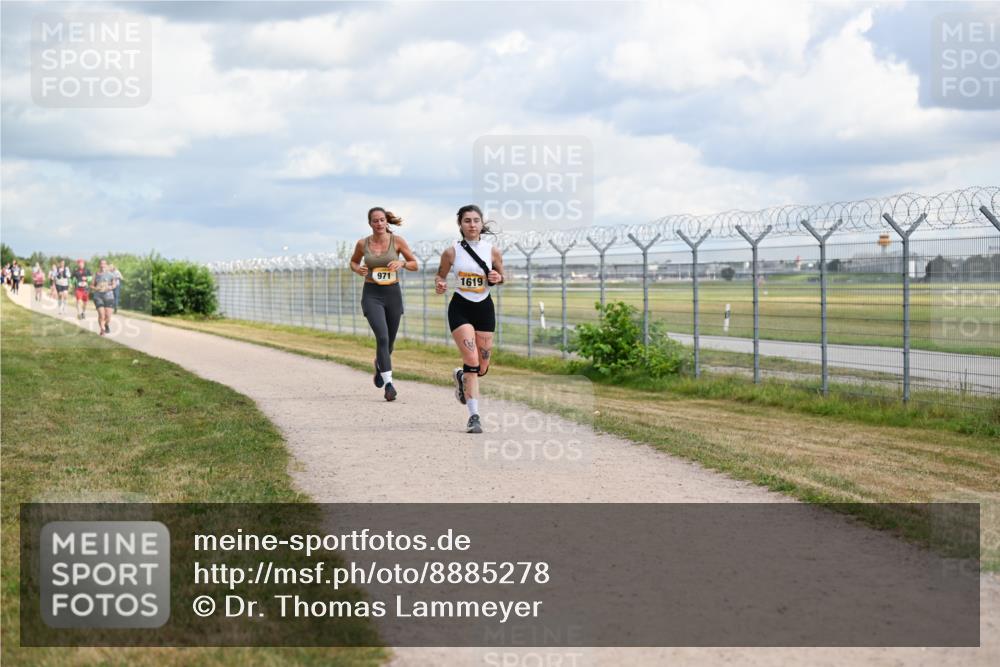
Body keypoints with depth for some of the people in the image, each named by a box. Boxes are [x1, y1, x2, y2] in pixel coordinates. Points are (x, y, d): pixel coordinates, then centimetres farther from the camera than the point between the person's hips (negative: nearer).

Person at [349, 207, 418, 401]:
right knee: (382, 337, -20)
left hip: (392, 293, 2)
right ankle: (388, 382, -19)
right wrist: (358, 269, -5)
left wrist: (401, 263, -16)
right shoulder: (362, 244, -1)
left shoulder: (397, 240, -3)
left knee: (390, 340, 14)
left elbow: (415, 264, 4)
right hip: (371, 294, -2)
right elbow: (353, 262, 18)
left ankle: (379, 364, 47)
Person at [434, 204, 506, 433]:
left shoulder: (493, 251, -3)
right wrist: (439, 284, -14)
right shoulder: (452, 252, -6)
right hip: (460, 308, -3)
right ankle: (474, 416, -11)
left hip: (484, 308, 3)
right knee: (472, 360, -16)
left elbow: (501, 276, 11)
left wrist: (497, 278, -11)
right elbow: (441, 274, 8)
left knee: (482, 367, 6)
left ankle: (461, 377, 44)